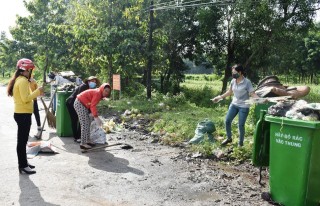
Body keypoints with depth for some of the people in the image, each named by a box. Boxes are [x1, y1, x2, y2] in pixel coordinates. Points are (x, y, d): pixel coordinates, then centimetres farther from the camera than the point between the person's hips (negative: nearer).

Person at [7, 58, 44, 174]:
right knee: (22, 141, -3)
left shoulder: (18, 80, 15)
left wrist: (36, 93, 7)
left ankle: (23, 163, 26)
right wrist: (37, 92, -14)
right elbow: (25, 98, -22)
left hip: (21, 113, 10)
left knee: (22, 140, 16)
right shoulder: (23, 81, -16)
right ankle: (23, 167, 4)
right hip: (23, 114, -10)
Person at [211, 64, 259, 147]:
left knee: (241, 125, 0)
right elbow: (229, 92, 15)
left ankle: (241, 142, 20)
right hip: (234, 104, 6)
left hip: (244, 107, -6)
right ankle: (229, 138, 26)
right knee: (227, 121, 4)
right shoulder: (233, 81, 2)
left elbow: (252, 93, -17)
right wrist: (219, 97, 15)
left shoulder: (247, 82, -16)